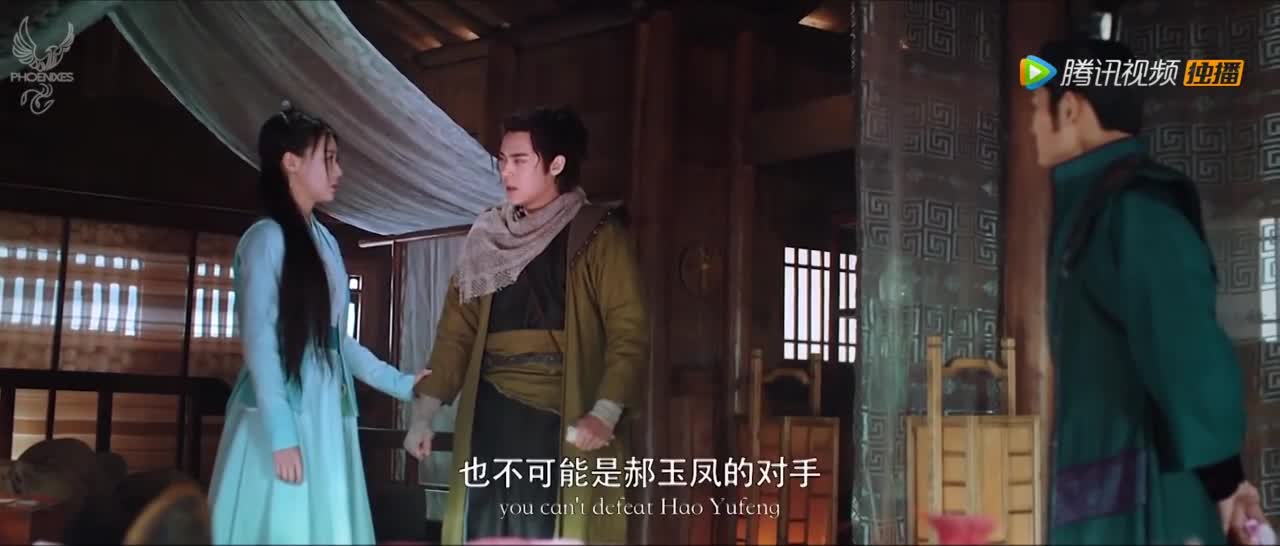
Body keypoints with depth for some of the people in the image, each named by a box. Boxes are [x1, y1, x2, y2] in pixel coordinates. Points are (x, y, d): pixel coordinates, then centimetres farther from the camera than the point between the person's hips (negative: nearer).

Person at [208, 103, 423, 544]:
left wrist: (400, 384, 18)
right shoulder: (267, 238, -8)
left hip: (327, 418, 7)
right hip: (282, 418, -7)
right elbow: (259, 341, -13)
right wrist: (280, 434, -17)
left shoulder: (325, 241, 13)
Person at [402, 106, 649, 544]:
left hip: (563, 418, -4)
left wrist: (605, 414, -21)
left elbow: (628, 333, -8)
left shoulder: (598, 234, -1)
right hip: (491, 415, 4)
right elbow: (458, 331, 13)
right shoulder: (488, 238, 14)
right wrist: (424, 410, 5)